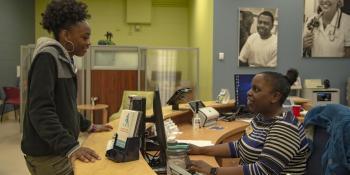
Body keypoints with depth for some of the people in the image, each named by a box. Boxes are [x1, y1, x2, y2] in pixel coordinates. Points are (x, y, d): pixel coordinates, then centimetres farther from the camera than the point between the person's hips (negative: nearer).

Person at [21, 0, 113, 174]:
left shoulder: (64, 59, 11)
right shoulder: (47, 58, -17)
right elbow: (41, 110, -25)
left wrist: (88, 126, 23)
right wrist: (70, 147, -31)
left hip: (59, 150, 9)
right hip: (48, 154, -9)